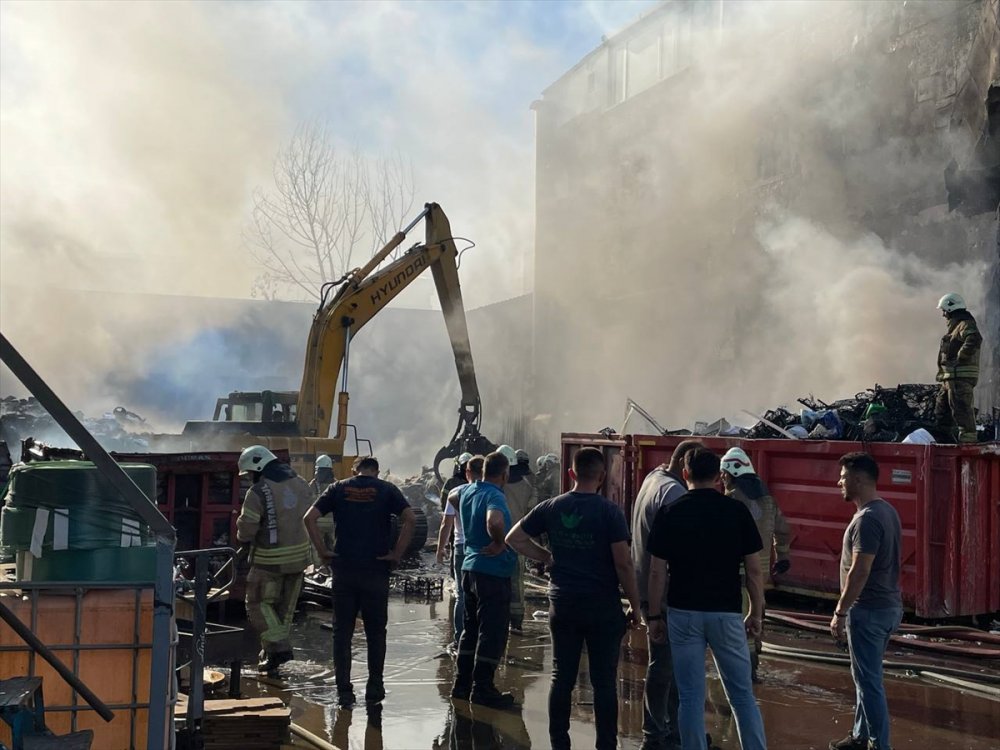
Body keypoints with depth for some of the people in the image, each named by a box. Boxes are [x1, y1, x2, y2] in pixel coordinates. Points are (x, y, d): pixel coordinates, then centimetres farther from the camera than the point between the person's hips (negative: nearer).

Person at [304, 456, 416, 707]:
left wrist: (322, 551, -1)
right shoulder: (386, 490, 2)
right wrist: (397, 553, -7)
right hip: (376, 569, -1)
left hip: (343, 568, 1)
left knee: (342, 632, 7)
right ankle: (374, 688, 15)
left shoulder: (338, 488, 6)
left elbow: (310, 518, -4)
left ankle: (344, 690, 7)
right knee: (375, 632, 11)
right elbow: (410, 519, -12)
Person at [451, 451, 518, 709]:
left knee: (471, 629, 17)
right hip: (493, 573, -9)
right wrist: (500, 544, -22)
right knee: (492, 633, 0)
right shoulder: (494, 496, -19)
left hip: (470, 568, 9)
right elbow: (494, 522, -40)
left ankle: (462, 684, 23)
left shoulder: (468, 491, 7)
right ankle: (482, 689, 3)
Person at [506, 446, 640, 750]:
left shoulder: (551, 508, 1)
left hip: (563, 603, 4)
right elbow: (623, 563, -12)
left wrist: (546, 557, 9)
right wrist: (634, 605, -3)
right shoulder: (609, 511, -11)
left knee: (562, 677, 11)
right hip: (603, 606, -4)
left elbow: (514, 538, 8)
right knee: (604, 681, 4)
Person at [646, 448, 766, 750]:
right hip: (726, 613, 0)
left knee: (691, 697, 6)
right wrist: (756, 613, 8)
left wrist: (654, 616, 6)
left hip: (683, 613, 0)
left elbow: (657, 572, -3)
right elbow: (754, 570, -1)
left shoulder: (669, 513, -4)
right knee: (742, 695, 11)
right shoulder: (737, 511, -2)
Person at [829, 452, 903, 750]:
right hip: (887, 606, 10)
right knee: (865, 677, 19)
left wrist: (840, 612, -18)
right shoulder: (887, 511, 11)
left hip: (869, 611, -10)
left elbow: (859, 572, -24)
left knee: (869, 681, -2)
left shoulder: (867, 519, -21)